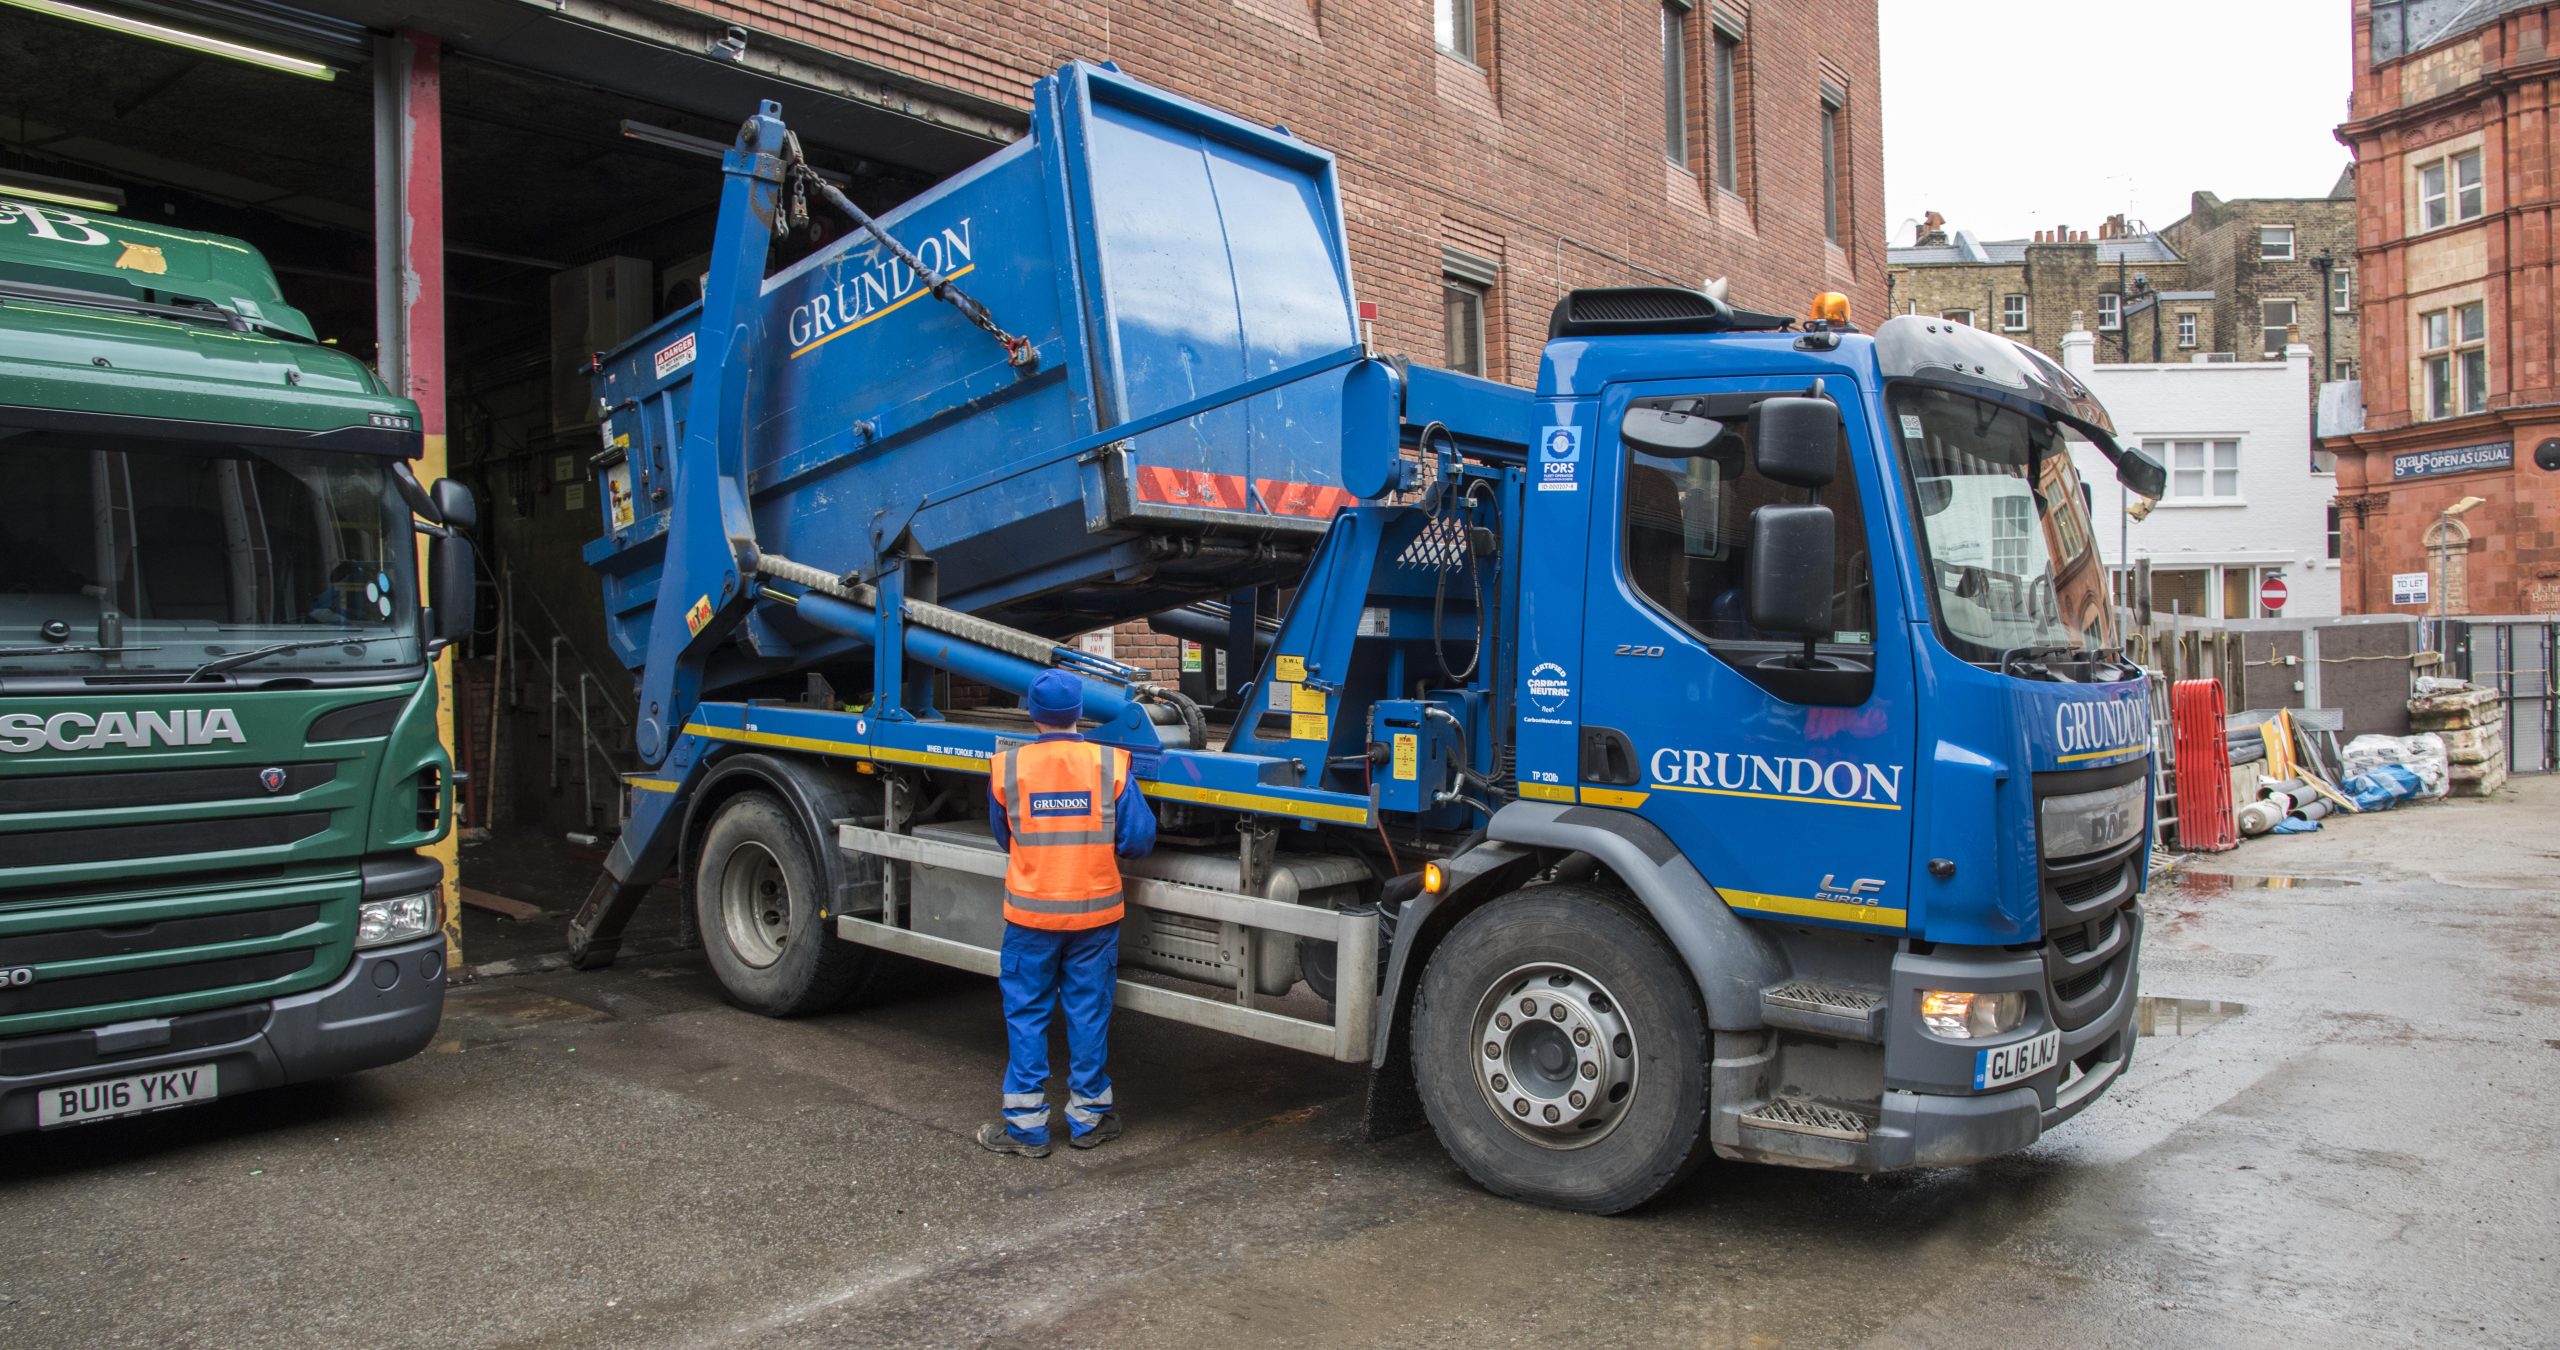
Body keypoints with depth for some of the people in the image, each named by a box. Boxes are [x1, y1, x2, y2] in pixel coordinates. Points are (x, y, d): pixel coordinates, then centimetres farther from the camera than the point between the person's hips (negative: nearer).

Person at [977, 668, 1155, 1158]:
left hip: (1030, 913, 0)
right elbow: (1139, 839, -7)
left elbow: (1004, 840, 8)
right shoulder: (1111, 765, -8)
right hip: (1096, 912, 0)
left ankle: (1026, 1124, 14)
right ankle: (1089, 1116, 22)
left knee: (1026, 1015, 10)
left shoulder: (1006, 768, -6)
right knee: (1089, 1014, 11)